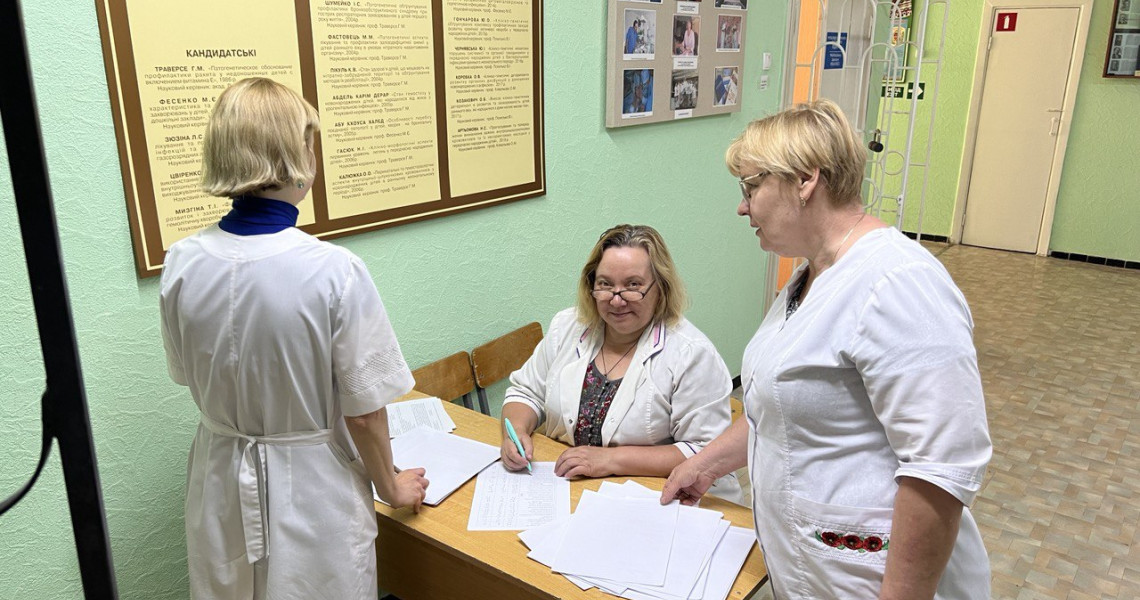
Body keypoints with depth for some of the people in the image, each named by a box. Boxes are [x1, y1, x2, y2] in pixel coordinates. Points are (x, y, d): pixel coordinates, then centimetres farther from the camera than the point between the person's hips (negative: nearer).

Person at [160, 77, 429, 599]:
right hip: (311, 491, -4)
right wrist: (392, 488, 1)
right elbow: (364, 414, -17)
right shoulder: (333, 272, -26)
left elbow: (187, 376, 5)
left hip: (223, 486, 4)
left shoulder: (183, 264, -12)